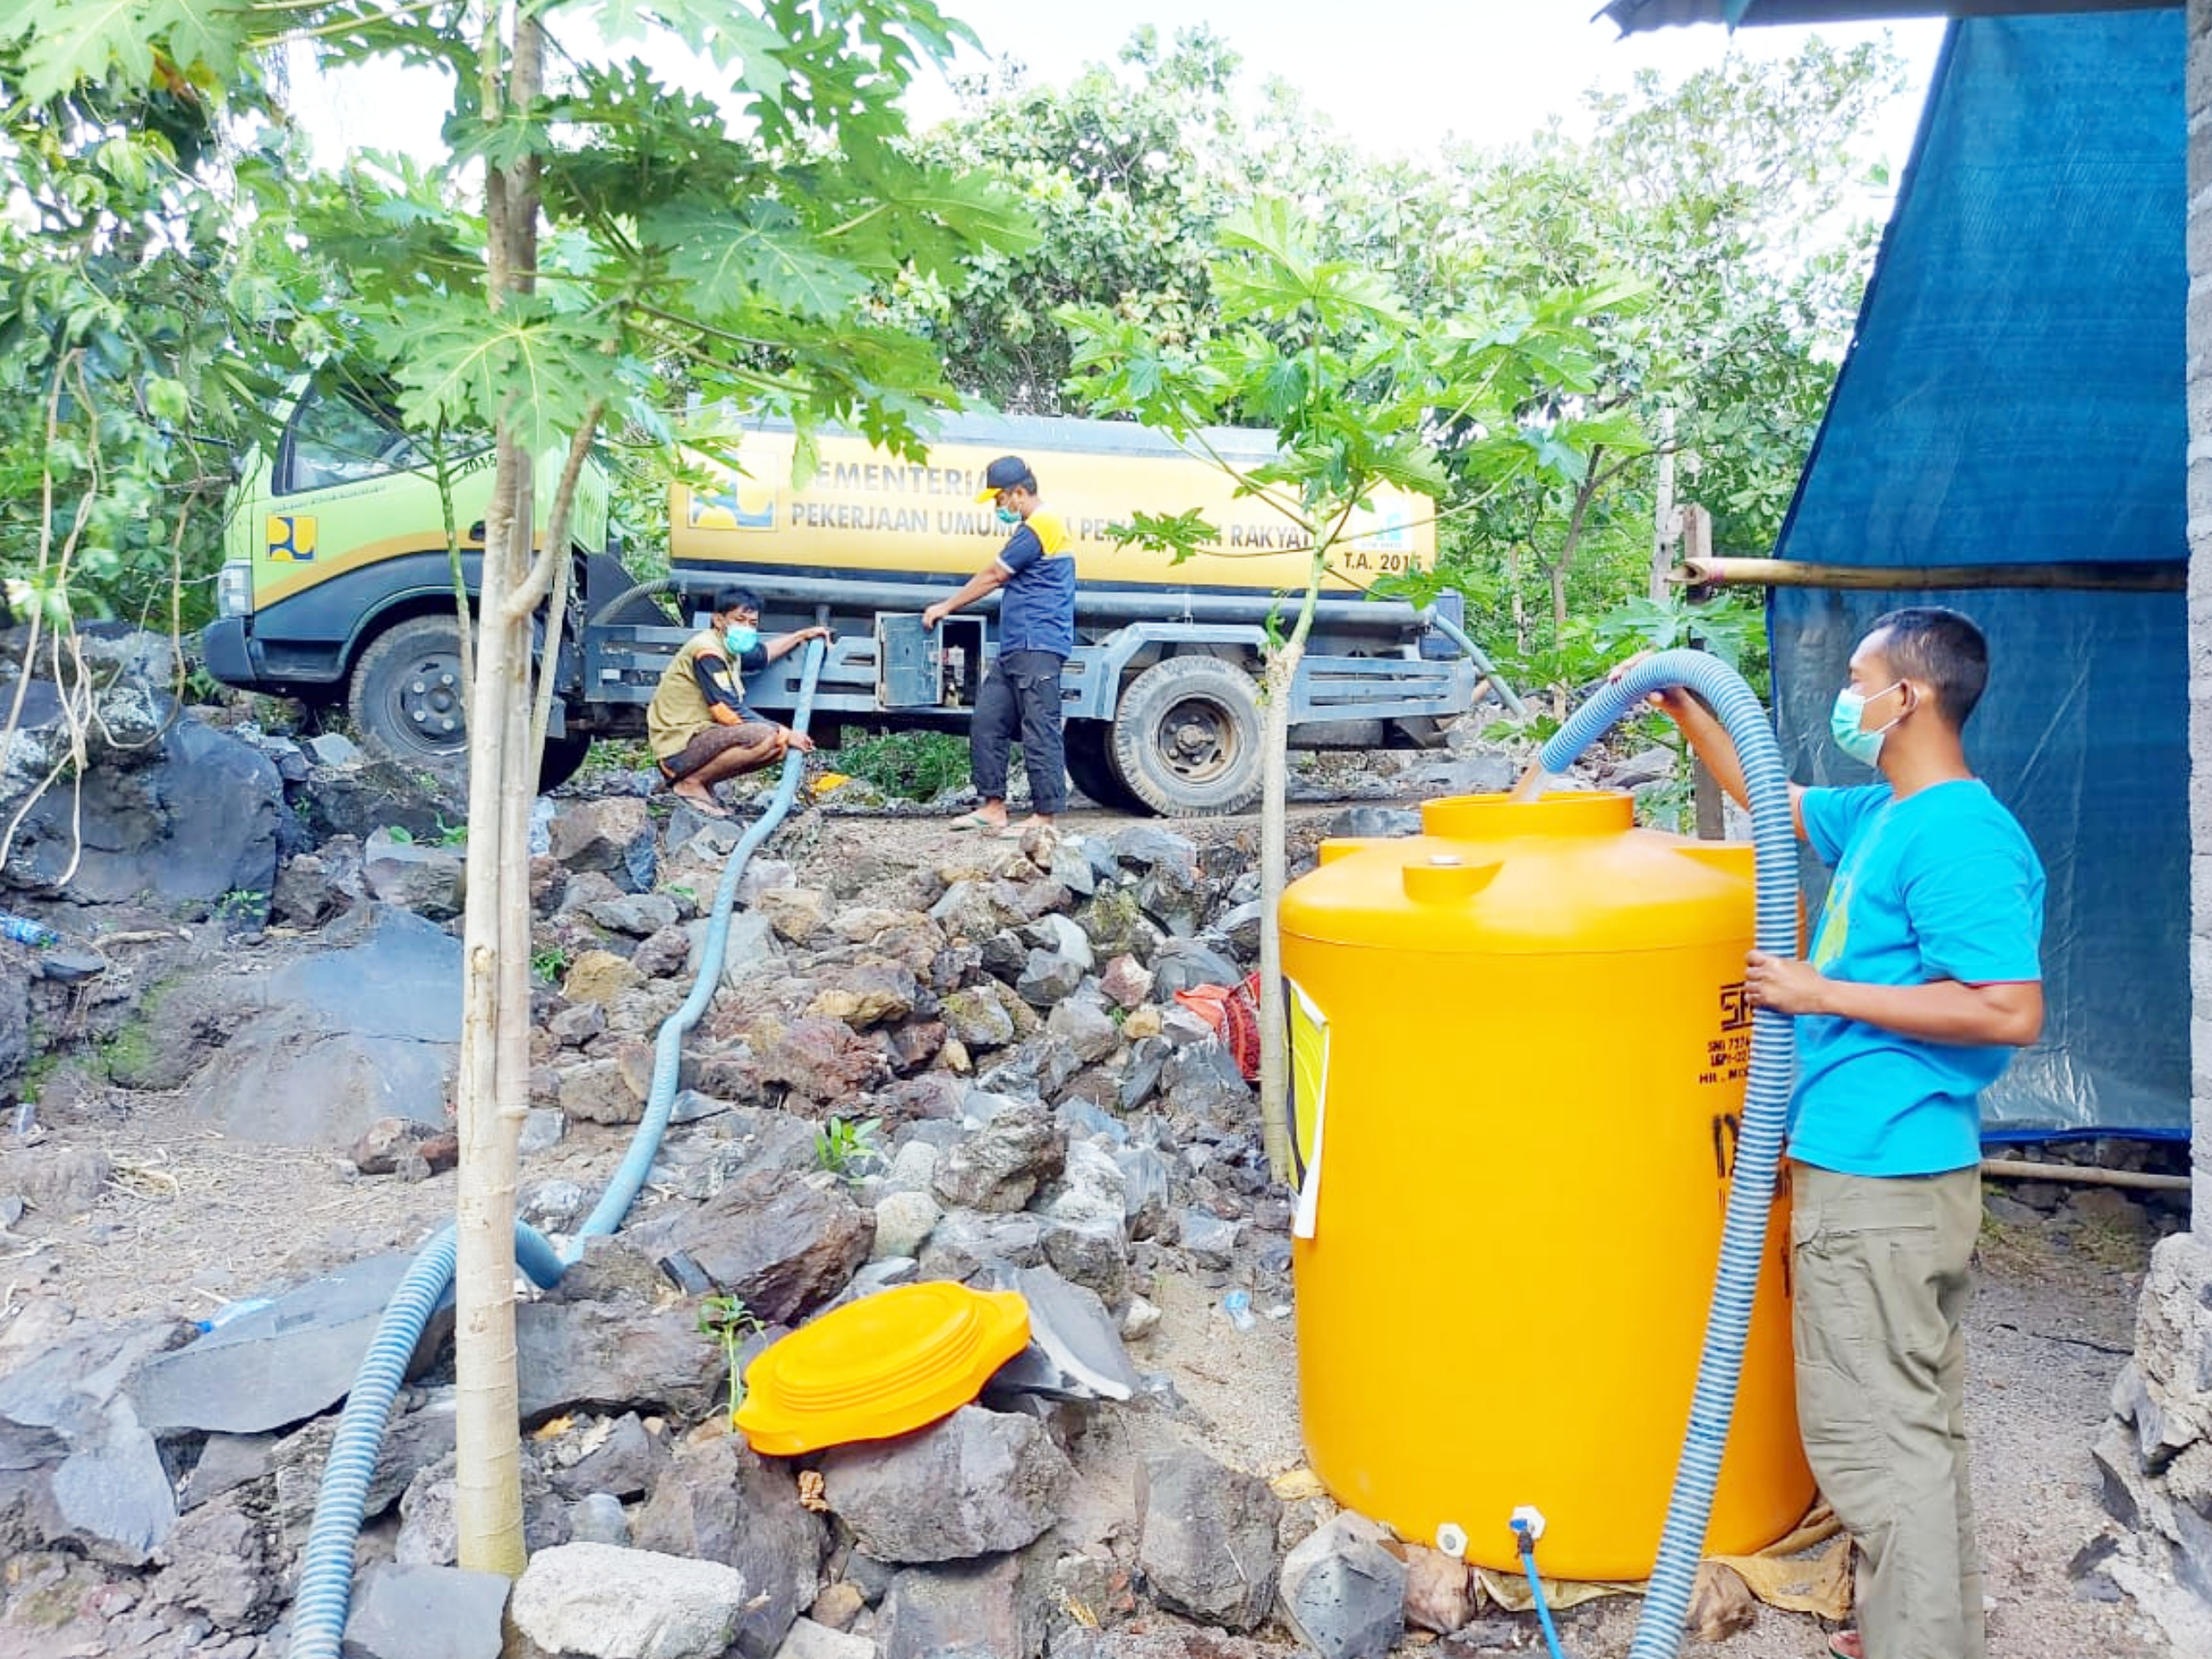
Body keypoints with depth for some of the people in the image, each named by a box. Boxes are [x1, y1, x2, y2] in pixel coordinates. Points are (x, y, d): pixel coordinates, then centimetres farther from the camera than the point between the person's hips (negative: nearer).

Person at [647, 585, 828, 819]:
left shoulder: (728, 650, 12)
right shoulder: (706, 651, -17)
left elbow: (762, 653, 37)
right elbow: (729, 713, -23)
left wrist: (802, 635, 40)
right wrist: (784, 734, -18)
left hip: (699, 737, 10)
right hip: (679, 748, -10)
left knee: (780, 747, 9)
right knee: (765, 737, -27)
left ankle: (703, 783, 8)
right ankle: (691, 783, -11)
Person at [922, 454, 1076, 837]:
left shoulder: (1041, 525, -10)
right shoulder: (1034, 527, 22)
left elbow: (992, 576, -4)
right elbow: (998, 579, 26)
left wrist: (945, 608, 7)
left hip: (1037, 648, -11)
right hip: (1016, 649, 11)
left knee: (1040, 732, -8)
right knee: (986, 723, 8)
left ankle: (1045, 815, -4)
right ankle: (993, 807, 11)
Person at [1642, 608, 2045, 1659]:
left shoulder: (1956, 836, -18)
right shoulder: (1882, 816, 11)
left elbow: (2011, 1011, -25)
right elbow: (1766, 797, 27)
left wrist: (1823, 993, -21)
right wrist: (1684, 707, 19)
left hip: (1880, 1182, -10)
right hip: (1883, 1170, 10)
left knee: (1871, 1433, -2)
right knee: (1914, 1421, 19)